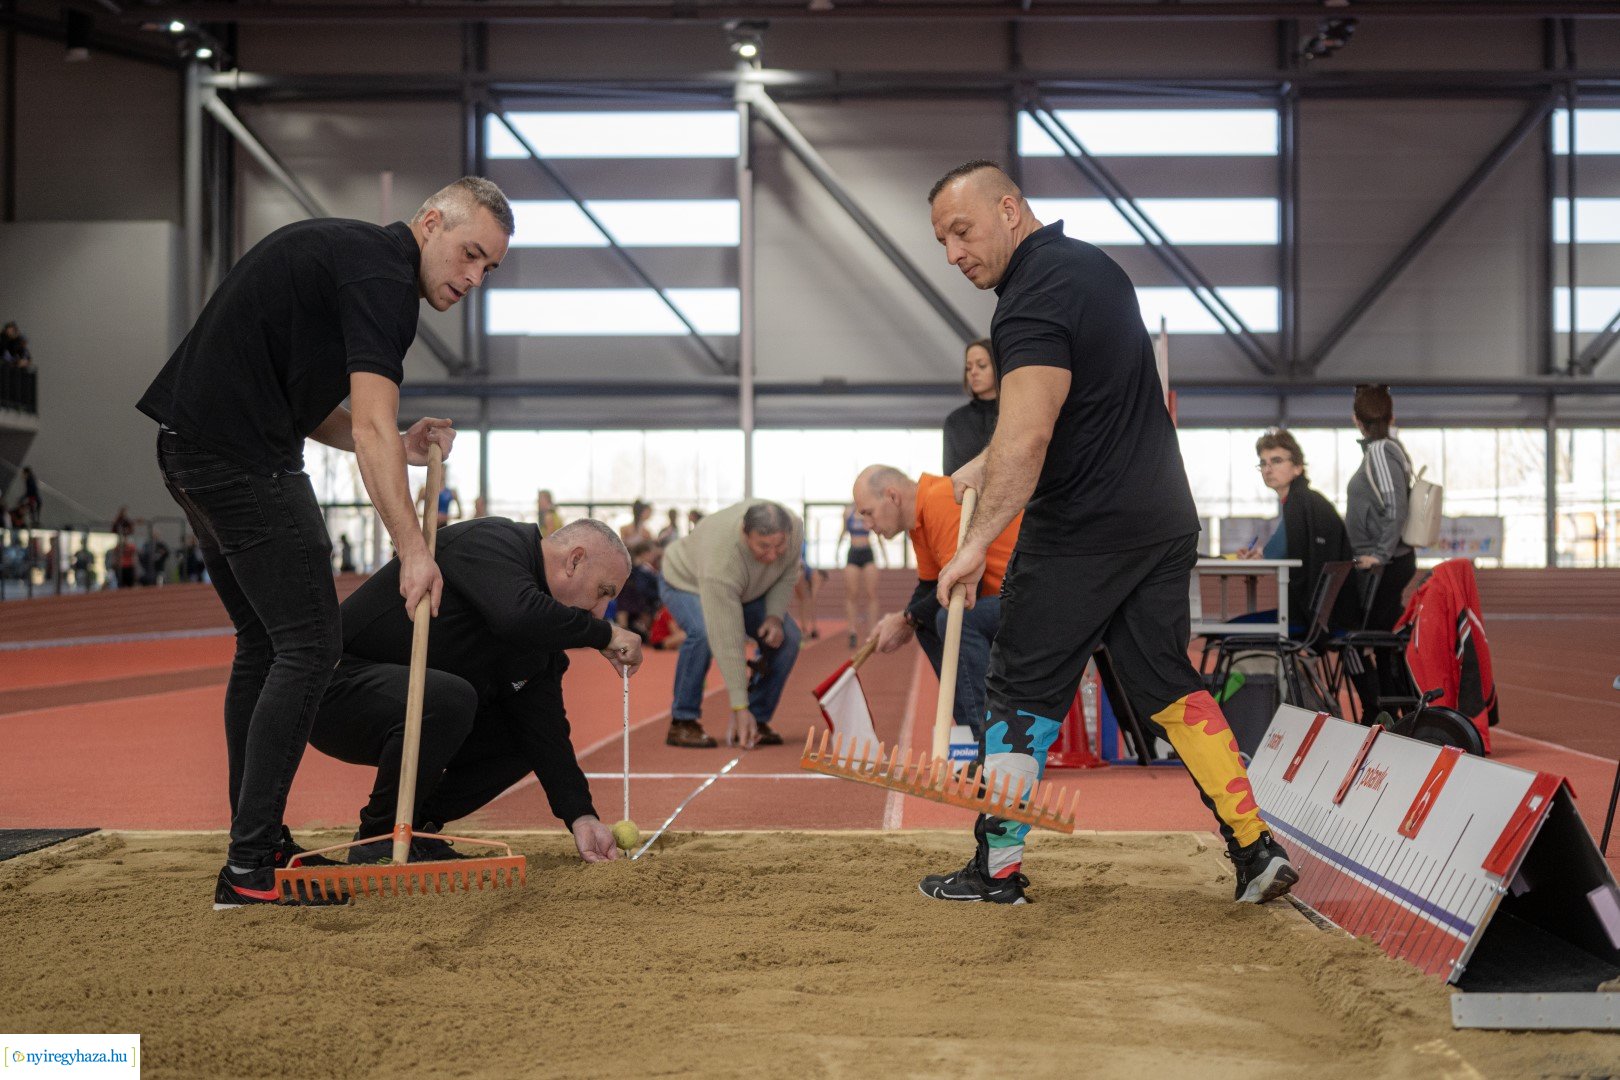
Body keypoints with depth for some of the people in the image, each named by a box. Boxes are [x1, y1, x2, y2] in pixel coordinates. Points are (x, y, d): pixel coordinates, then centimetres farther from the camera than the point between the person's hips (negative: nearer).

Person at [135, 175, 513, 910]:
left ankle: (257, 844, 22)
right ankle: (249, 869, -8)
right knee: (309, 647, -9)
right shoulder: (381, 277, -12)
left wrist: (398, 445, 8)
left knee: (265, 644, 16)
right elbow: (372, 426, -23)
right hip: (243, 459, -11)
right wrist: (412, 550, -28)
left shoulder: (346, 254, 20)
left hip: (192, 448, 11)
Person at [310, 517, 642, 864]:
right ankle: (379, 839, -14)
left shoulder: (542, 635, 8)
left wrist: (580, 816, -8)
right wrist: (603, 633, -24)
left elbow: (547, 728, 3)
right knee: (449, 699, -35)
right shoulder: (492, 542, -18)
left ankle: (416, 826, 9)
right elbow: (518, 616, -39)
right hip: (337, 684, -9)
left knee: (525, 737, 3)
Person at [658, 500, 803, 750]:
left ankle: (758, 721, -1)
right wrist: (739, 707, -41)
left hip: (746, 590, 6)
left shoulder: (794, 529, -29)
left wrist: (775, 615, -24)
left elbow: (788, 574, -7)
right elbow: (727, 640, -42)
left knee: (786, 638, -14)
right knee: (703, 633, -35)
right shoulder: (722, 559, -43)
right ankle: (682, 723, -19)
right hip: (686, 582, -5)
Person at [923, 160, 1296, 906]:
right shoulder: (1092, 264, 15)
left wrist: (978, 541, -28)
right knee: (1168, 685, 12)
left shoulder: (1033, 298, -16)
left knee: (1021, 693, 3)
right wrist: (985, 467, 21)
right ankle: (1254, 848, 8)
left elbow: (1027, 437, -28)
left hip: (1080, 534, -9)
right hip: (1164, 521, 9)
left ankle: (997, 870, 11)